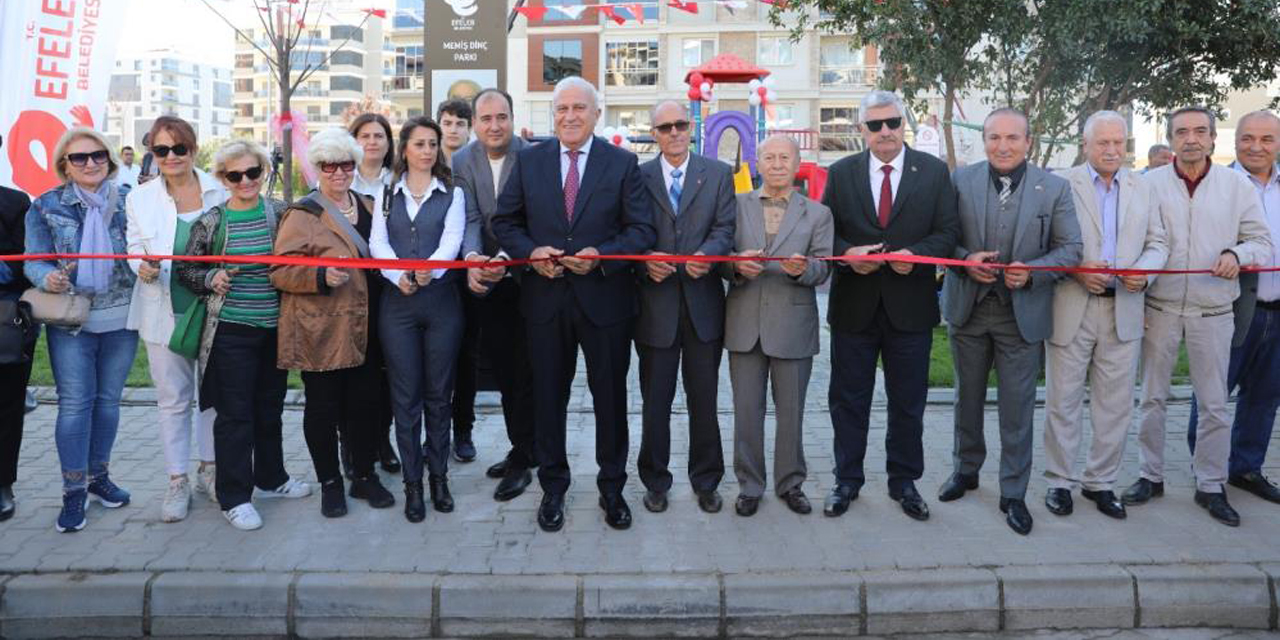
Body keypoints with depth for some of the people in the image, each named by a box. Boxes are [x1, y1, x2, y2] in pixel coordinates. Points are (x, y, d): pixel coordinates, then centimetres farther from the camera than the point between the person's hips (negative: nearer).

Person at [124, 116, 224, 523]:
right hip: (165, 313, 1)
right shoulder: (140, 198, 3)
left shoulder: (220, 192, -2)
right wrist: (142, 266, -15)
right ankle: (177, 481, 19)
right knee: (172, 398, 7)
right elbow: (135, 247, 8)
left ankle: (208, 470, 27)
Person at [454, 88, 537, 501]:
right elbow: (469, 218, -8)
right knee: (503, 370, 14)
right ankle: (522, 449, 29)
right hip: (487, 282, 5)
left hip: (526, 278, -4)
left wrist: (505, 258, -31)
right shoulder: (462, 161, 1)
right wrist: (472, 258, -27)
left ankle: (521, 460, 12)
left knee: (524, 371, 1)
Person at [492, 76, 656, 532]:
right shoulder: (529, 160, 5)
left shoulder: (623, 164, 0)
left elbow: (642, 229, -3)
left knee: (611, 397, 9)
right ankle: (553, 488, 29)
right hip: (545, 299, 2)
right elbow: (505, 221, 6)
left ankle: (612, 488, 28)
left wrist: (601, 255, -19)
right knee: (548, 397, 11)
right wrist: (530, 252, -13)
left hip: (605, 298, -1)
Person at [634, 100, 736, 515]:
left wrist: (706, 255, -21)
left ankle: (706, 481, 25)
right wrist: (645, 261, -19)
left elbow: (725, 227, -2)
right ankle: (655, 481, 24)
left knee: (704, 399, 10)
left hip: (703, 304, 1)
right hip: (655, 304, 0)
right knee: (655, 400, 9)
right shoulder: (638, 177, 5)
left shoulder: (718, 174, 7)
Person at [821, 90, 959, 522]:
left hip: (910, 306, 0)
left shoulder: (934, 172, 3)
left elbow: (947, 231, 0)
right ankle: (847, 481, 24)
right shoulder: (841, 173, 4)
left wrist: (915, 254, -18)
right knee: (848, 400, 9)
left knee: (908, 403, 11)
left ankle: (904, 482, 28)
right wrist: (846, 254, -16)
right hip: (853, 305, 0)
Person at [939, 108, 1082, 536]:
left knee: (1018, 407, 3)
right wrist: (964, 259, -17)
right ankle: (966, 469, 37)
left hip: (1022, 313, -1)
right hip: (968, 307, 2)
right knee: (967, 397, 17)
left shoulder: (1054, 188, -3)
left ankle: (1014, 493, 17)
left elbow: (1070, 248, -2)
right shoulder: (960, 180, -1)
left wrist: (1031, 272, -19)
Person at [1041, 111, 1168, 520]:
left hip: (1123, 309, 4)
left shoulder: (1142, 189, 12)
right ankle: (1060, 481, 17)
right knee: (1063, 400, 4)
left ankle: (1100, 482, 22)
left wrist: (1143, 271, -9)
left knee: (1116, 404, 8)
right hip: (1071, 308, -3)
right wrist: (1076, 269, -18)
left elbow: (1157, 243, 11)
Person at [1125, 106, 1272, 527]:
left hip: (1213, 312, 0)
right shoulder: (1149, 184, 0)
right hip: (1159, 308, 0)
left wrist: (1237, 254, -17)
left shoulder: (1238, 185, 1)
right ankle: (1150, 476, 23)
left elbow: (1261, 242, 4)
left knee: (1213, 403, 6)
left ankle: (1211, 486, 20)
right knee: (1152, 397, 9)